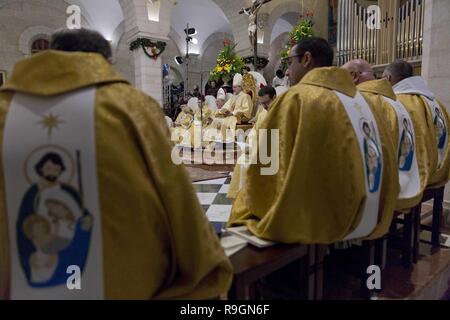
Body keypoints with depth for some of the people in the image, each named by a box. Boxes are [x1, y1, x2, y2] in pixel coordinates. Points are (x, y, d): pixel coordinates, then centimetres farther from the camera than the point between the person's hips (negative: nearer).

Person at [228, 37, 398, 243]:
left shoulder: (296, 99, -14)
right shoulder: (358, 99, 6)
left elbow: (266, 167, -11)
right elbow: (382, 164, 11)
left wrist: (254, 203, 7)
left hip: (318, 226, -7)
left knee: (242, 207, 11)